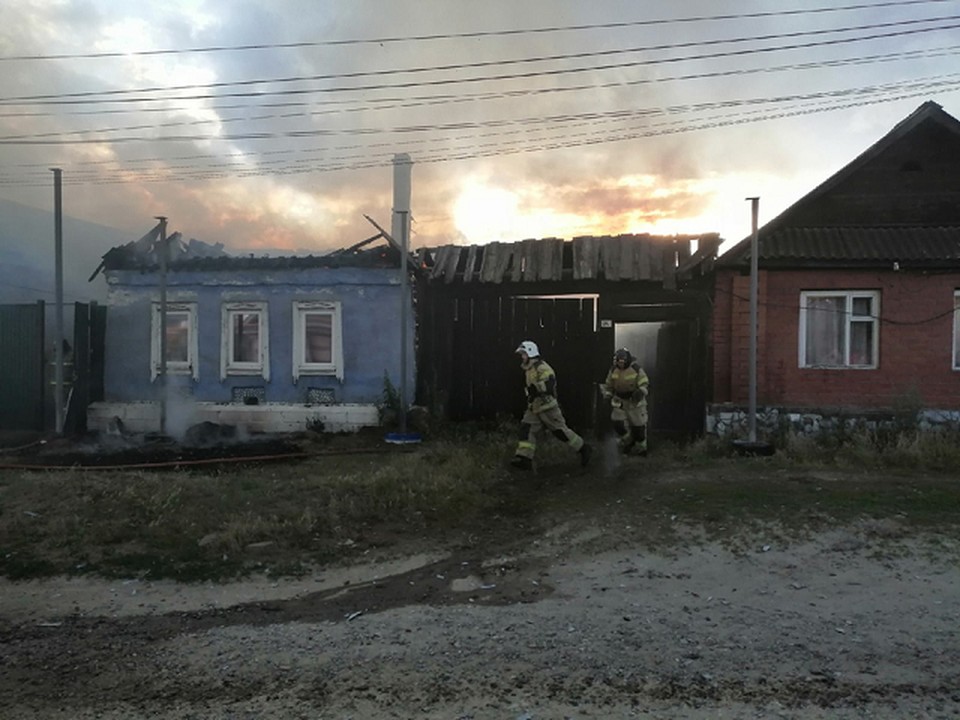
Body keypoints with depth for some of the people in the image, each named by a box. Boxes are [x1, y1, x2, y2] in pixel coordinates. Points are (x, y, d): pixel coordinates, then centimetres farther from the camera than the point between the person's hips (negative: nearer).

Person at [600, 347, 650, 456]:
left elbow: (645, 384, -17)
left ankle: (642, 448, 27)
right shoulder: (613, 369, -8)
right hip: (620, 401, 3)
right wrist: (607, 396, -4)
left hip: (635, 401, -3)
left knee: (638, 425, 5)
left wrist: (640, 392, -36)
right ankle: (628, 442, 19)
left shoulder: (636, 369, -19)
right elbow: (608, 385, 7)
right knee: (618, 424, -8)